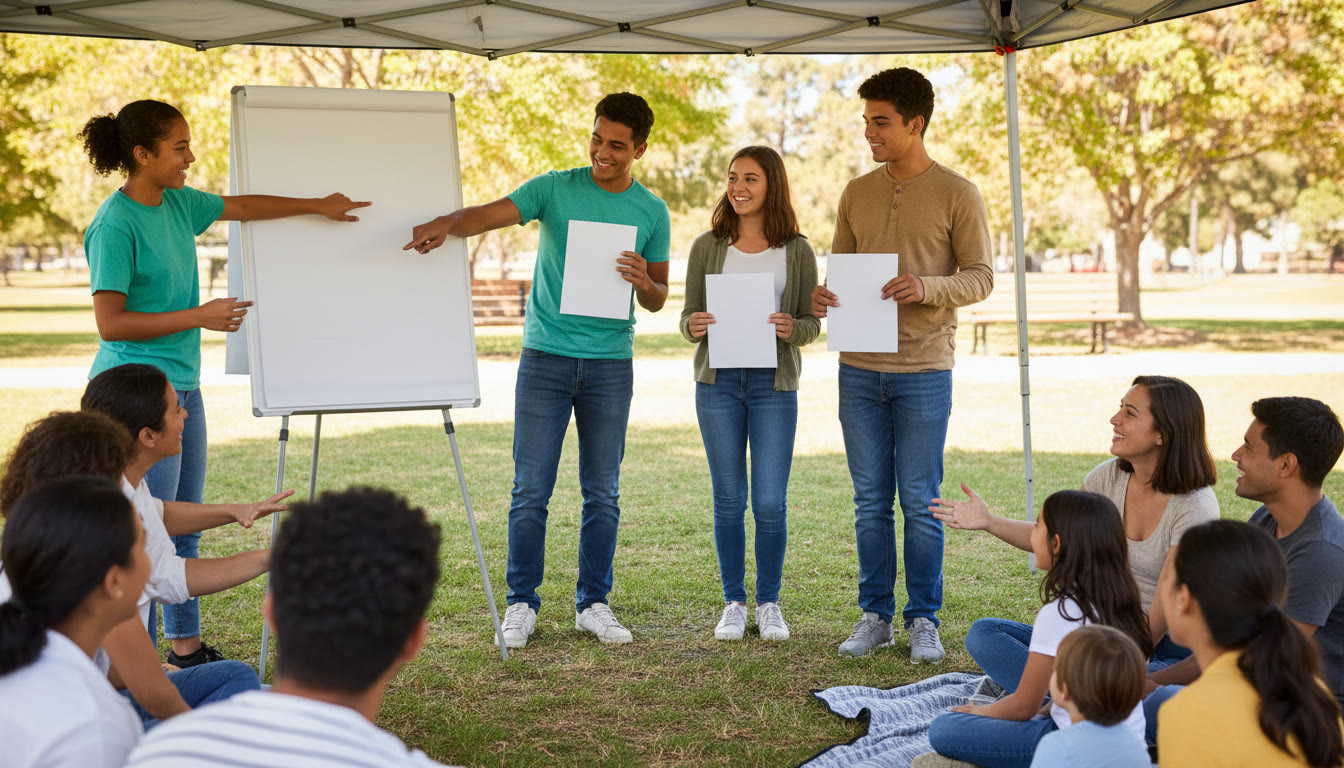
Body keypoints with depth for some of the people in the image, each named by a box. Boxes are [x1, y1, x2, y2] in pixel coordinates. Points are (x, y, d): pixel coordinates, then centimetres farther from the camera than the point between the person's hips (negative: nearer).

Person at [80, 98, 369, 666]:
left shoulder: (178, 202, 8)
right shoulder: (116, 224, -15)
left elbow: (243, 207, 26)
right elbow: (111, 323, -18)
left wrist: (318, 207, 32)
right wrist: (199, 316, -17)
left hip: (182, 387, 9)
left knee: (184, 528, 14)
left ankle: (186, 647, 24)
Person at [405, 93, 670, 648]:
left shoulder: (652, 212, 7)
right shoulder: (556, 188, 1)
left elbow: (658, 300, 12)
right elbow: (492, 214, -14)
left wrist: (643, 282, -12)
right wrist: (448, 222, -35)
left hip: (611, 362, 2)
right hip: (545, 356, -2)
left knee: (602, 494, 7)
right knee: (530, 490, -1)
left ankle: (593, 604, 19)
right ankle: (521, 605, 11)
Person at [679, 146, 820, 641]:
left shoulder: (796, 251, 3)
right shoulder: (708, 247, 5)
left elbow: (812, 324, 4)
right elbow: (688, 316, 8)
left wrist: (791, 329, -17)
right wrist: (693, 326, -14)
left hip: (774, 382, -1)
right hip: (718, 382, 1)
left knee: (770, 503, -1)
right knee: (729, 500, 6)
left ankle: (769, 604, 15)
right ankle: (733, 603, 19)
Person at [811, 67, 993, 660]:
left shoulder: (957, 194, -1)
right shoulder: (856, 194, 12)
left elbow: (981, 277, -2)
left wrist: (927, 287, -21)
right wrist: (822, 296, -6)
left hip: (923, 371, -4)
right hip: (859, 368, 4)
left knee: (920, 503, 1)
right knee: (870, 501, 8)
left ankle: (924, 620, 13)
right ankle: (875, 615, 18)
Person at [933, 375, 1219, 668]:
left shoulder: (1195, 508, -17)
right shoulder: (1109, 477, -1)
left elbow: (1159, 619, -19)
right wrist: (989, 522, -1)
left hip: (1171, 646, -5)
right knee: (983, 633, -11)